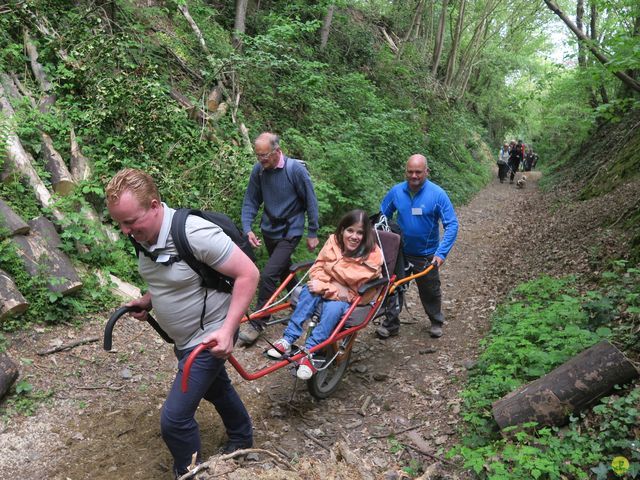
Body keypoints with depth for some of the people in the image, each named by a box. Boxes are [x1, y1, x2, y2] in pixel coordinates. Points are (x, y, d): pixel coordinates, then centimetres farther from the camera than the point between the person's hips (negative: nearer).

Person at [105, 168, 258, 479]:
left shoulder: (195, 234, -31)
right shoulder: (145, 236, -6)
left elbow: (248, 273, -27)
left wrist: (227, 329, -29)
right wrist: (147, 300, -4)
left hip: (209, 339, -8)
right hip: (183, 337, 9)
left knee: (174, 418, -7)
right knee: (216, 389, 28)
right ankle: (242, 439, 54)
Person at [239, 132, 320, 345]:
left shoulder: (296, 169, -20)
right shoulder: (258, 170, -8)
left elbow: (311, 202, -12)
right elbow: (250, 201, -1)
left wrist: (312, 233, -8)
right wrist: (247, 229, -15)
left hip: (289, 231, -5)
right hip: (269, 229, 6)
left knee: (268, 275, -15)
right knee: (283, 269, 22)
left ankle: (257, 323, -1)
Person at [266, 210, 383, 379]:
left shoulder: (372, 255, -18)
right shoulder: (334, 241, -5)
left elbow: (354, 290, -23)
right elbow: (318, 266, 0)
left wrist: (324, 288, -28)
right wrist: (320, 284, -22)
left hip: (351, 300, -4)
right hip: (327, 290, 4)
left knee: (333, 308, -37)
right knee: (310, 290, -29)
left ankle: (309, 353, -36)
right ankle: (287, 340, -32)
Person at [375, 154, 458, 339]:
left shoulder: (437, 194, -16)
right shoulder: (396, 191, -9)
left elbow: (452, 224, -16)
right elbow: (382, 217, 5)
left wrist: (441, 253, -24)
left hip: (427, 255, -1)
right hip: (400, 253, 2)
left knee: (430, 291, 16)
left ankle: (436, 322, 40)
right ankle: (390, 324, 24)